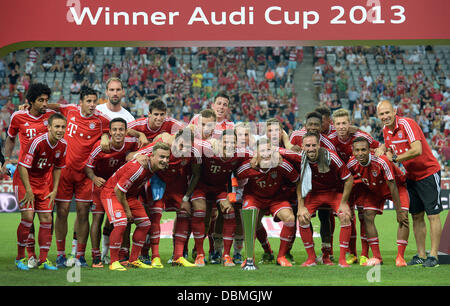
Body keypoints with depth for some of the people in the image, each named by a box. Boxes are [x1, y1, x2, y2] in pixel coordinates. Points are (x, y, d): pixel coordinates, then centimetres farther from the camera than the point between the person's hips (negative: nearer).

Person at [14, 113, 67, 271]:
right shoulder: (37, 142, -25)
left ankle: (43, 260, 8)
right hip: (25, 180, -6)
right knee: (28, 216, -15)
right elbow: (22, 166, -22)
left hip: (44, 182, 6)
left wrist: (54, 190, 3)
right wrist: (28, 191, -21)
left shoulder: (63, 145, -6)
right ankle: (20, 258, 0)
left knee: (46, 219, 0)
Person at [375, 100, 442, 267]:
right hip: (411, 176, 8)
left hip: (429, 173, -8)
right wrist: (384, 149, -6)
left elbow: (417, 150, -30)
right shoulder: (386, 130, 3)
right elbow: (390, 155, 16)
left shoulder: (407, 124, -20)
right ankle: (421, 255, 14)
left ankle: (433, 256, -3)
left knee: (433, 215, -5)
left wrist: (394, 158, -22)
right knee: (416, 216, 9)